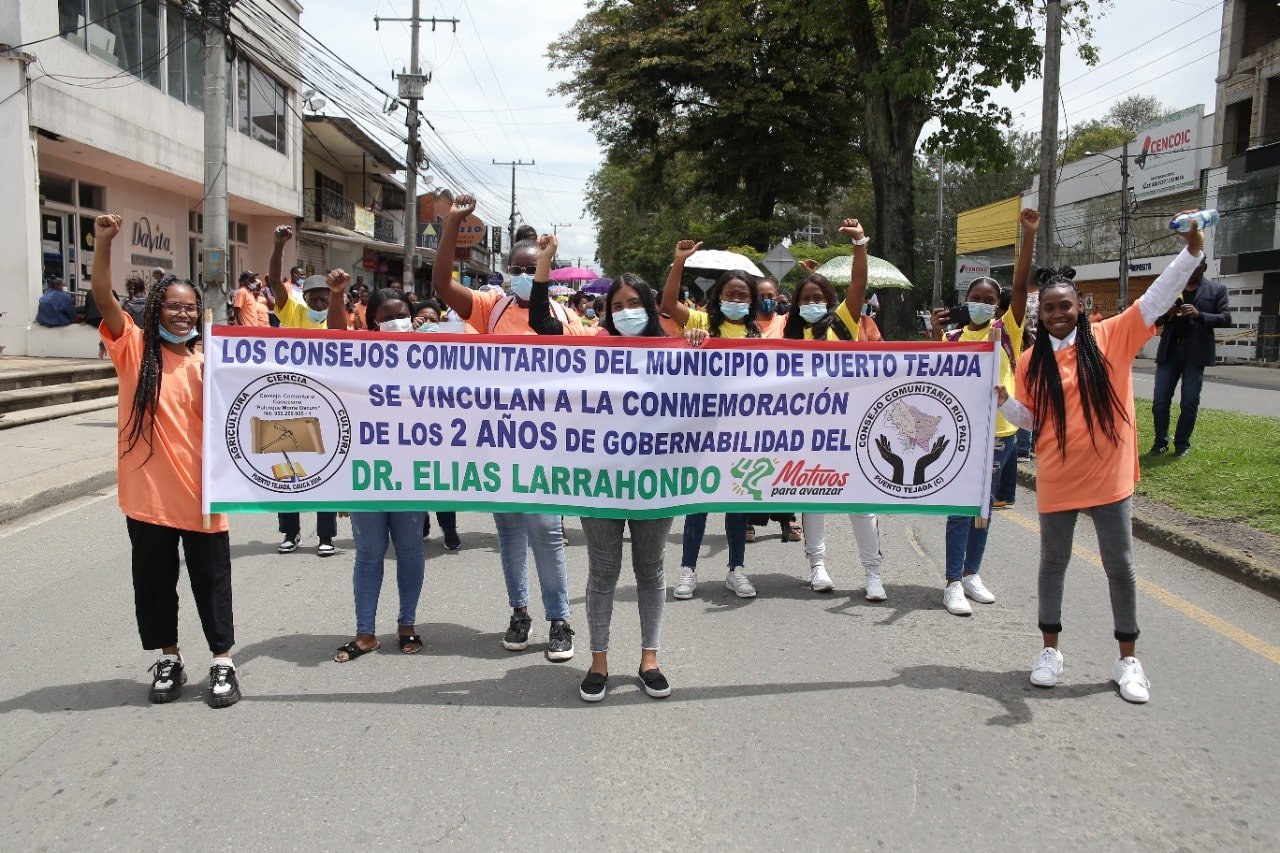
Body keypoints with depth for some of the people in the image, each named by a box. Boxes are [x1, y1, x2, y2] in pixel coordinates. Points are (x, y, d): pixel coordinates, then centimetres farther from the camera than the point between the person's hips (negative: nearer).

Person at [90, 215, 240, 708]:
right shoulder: (134, 349, -1)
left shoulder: (209, 362, 1)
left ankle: (223, 663, 20)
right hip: (148, 493, 0)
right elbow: (103, 299, -13)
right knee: (153, 579, 12)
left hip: (199, 492, 0)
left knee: (210, 579, 8)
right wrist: (102, 244, -23)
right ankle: (169, 660, 29)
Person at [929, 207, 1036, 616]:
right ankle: (952, 583, 4)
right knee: (960, 508, 0)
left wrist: (1029, 234, -19)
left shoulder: (1006, 330, 1)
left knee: (983, 506, 13)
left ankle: (972, 574, 26)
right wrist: (936, 334, -20)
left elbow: (1021, 285, -10)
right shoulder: (954, 337, 1)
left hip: (999, 431, 2)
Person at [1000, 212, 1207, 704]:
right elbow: (1028, 418, 5)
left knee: (1120, 566, 8)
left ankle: (1128, 660, 23)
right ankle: (1051, 651, 27)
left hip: (1109, 477, -1)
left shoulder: (1111, 337, -3)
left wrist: (1192, 250, -19)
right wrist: (1003, 401, -14)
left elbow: (1158, 298, -9)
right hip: (1056, 480, 1)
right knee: (1053, 563, 12)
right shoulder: (1032, 361, 0)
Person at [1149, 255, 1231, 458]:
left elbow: (1226, 318, -3)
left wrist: (1199, 315, -19)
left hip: (1195, 353, -2)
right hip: (1169, 351, 2)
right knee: (1160, 400, 0)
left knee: (1189, 402, 1)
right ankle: (1161, 441, 13)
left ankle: (1182, 444, 13)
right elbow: (1156, 320, 10)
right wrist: (1167, 313, -13)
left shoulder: (1217, 290, 5)